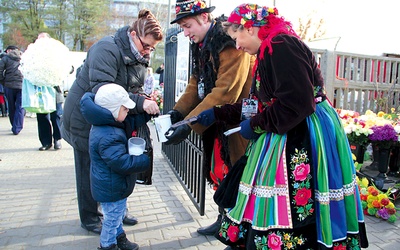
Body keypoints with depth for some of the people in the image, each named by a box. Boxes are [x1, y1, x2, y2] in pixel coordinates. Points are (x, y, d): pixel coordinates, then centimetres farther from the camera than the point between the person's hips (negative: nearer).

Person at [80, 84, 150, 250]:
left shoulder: (105, 125, 1)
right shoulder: (108, 137, -33)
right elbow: (122, 163, -34)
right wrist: (146, 160, -25)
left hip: (113, 186, 10)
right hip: (111, 189, -10)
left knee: (117, 215, 27)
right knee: (112, 218, 10)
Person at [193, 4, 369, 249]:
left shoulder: (281, 46, -17)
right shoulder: (269, 50, 14)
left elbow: (297, 104, -25)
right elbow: (258, 103, 18)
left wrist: (255, 125, -14)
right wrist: (217, 114, 17)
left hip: (305, 139, -10)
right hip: (289, 137, 10)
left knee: (289, 210, -2)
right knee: (274, 206, 14)